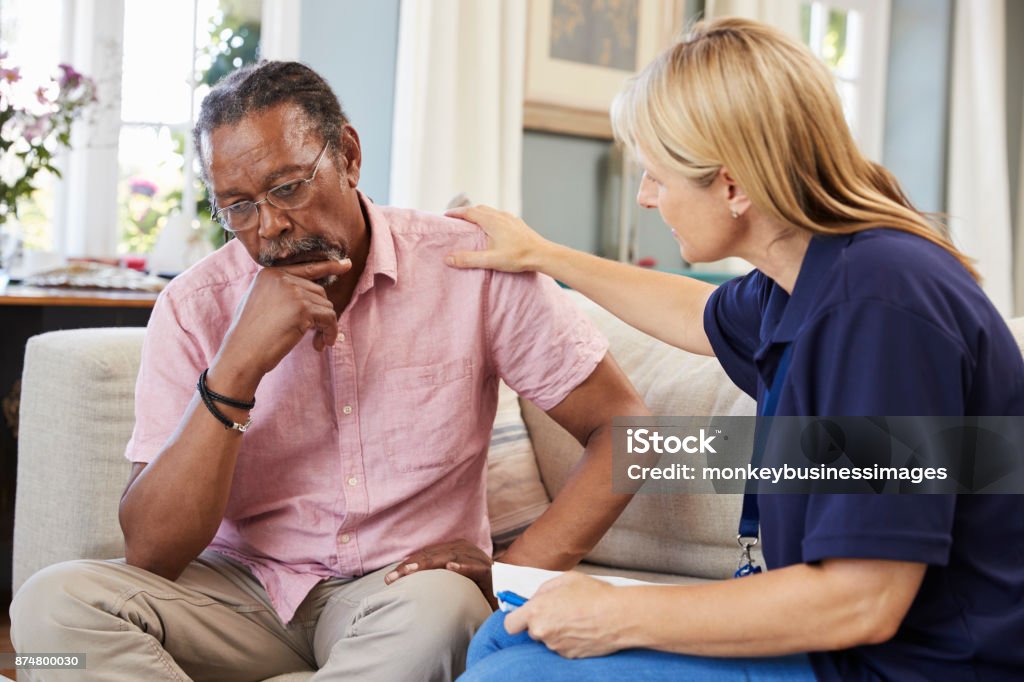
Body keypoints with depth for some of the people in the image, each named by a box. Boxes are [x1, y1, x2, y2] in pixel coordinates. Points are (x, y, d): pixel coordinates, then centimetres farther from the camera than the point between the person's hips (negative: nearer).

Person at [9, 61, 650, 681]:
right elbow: (151, 554, -13)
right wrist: (237, 367, -24)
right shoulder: (195, 308, -7)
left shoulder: (470, 266, -10)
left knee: (438, 608, -37)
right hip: (245, 585, 2)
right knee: (55, 602, -24)